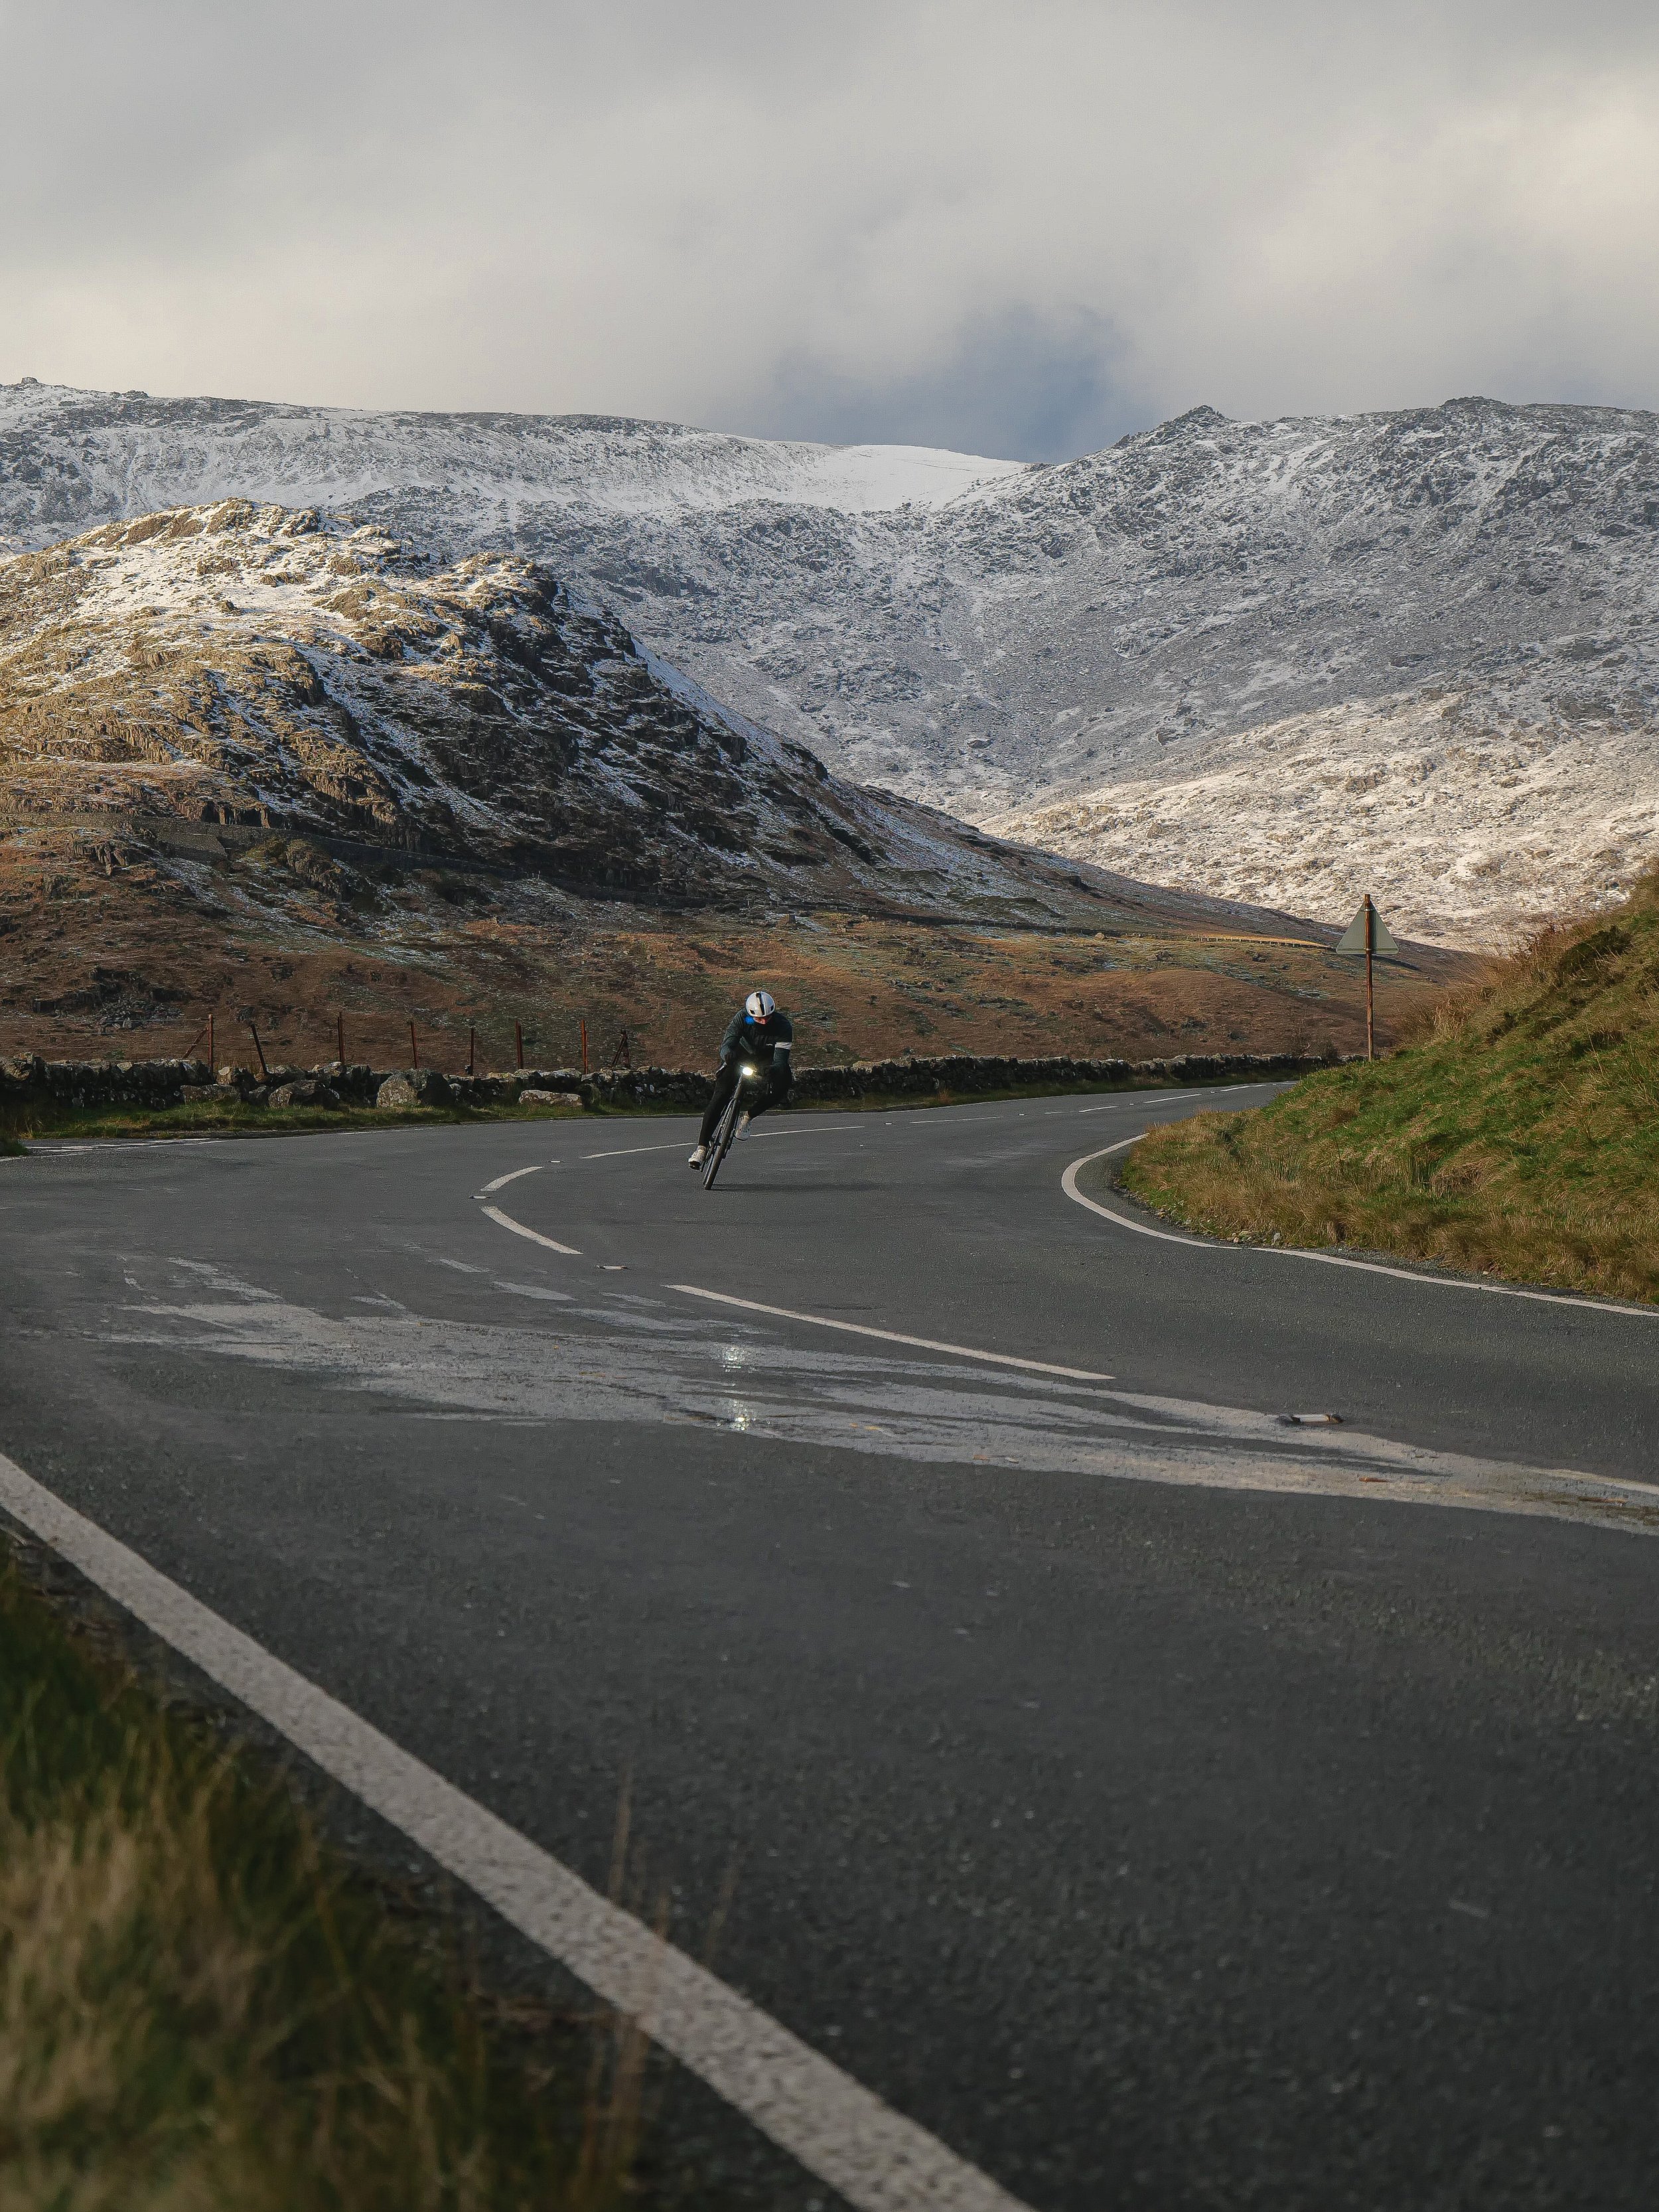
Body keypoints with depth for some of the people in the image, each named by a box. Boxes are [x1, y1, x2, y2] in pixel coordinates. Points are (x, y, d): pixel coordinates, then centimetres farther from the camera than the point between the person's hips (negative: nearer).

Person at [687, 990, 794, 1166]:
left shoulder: (783, 1026, -30)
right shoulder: (741, 1018, -29)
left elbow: (781, 1057, -35)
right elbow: (727, 1044, -37)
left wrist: (774, 1070, -59)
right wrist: (727, 1054, -62)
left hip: (767, 1060, 0)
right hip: (742, 1054, 0)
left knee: (780, 1088, -31)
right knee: (720, 1097, -18)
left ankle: (748, 1115, -4)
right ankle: (702, 1148, -16)